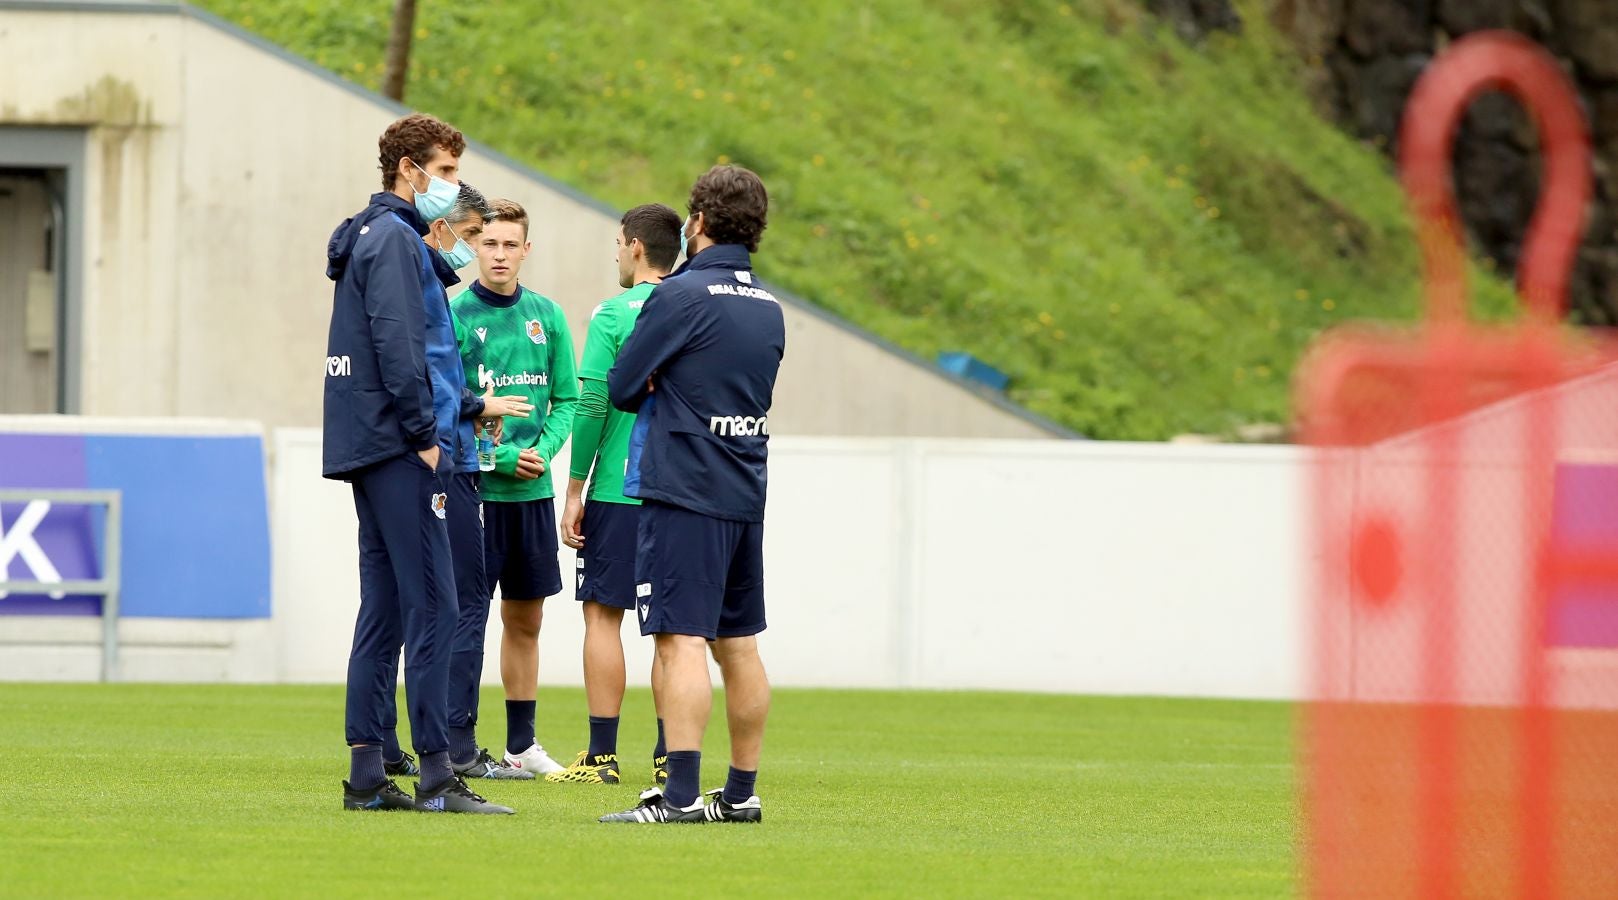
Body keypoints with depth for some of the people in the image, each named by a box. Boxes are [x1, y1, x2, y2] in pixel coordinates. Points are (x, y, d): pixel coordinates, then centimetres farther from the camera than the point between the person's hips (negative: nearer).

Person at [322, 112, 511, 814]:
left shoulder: (371, 237, 20)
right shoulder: (394, 238, -10)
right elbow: (397, 343, -18)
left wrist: (469, 404, 20)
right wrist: (425, 435, -16)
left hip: (365, 448, 10)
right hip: (395, 446, -10)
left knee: (383, 612, 9)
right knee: (432, 609, -11)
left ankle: (366, 775, 8)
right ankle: (436, 775, -14)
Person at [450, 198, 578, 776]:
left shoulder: (547, 316, 8)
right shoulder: (453, 316, -6)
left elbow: (566, 399, 11)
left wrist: (543, 450, -8)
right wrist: (501, 456, -17)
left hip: (533, 491, 5)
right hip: (473, 489, -5)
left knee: (525, 620, 11)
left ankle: (521, 743, 19)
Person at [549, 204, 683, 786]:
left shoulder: (613, 315, -8)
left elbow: (592, 405, -11)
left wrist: (575, 490, -4)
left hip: (619, 491, -5)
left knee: (603, 613, 1)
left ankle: (602, 755, -2)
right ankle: (669, 755, 7)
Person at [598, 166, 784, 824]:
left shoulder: (681, 296, -11)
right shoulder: (768, 308, 12)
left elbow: (621, 386, -7)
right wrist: (671, 391, 9)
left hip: (683, 492, -8)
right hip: (745, 497, 8)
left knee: (681, 641, -11)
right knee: (738, 645, 12)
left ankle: (682, 794, -18)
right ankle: (741, 793, 16)